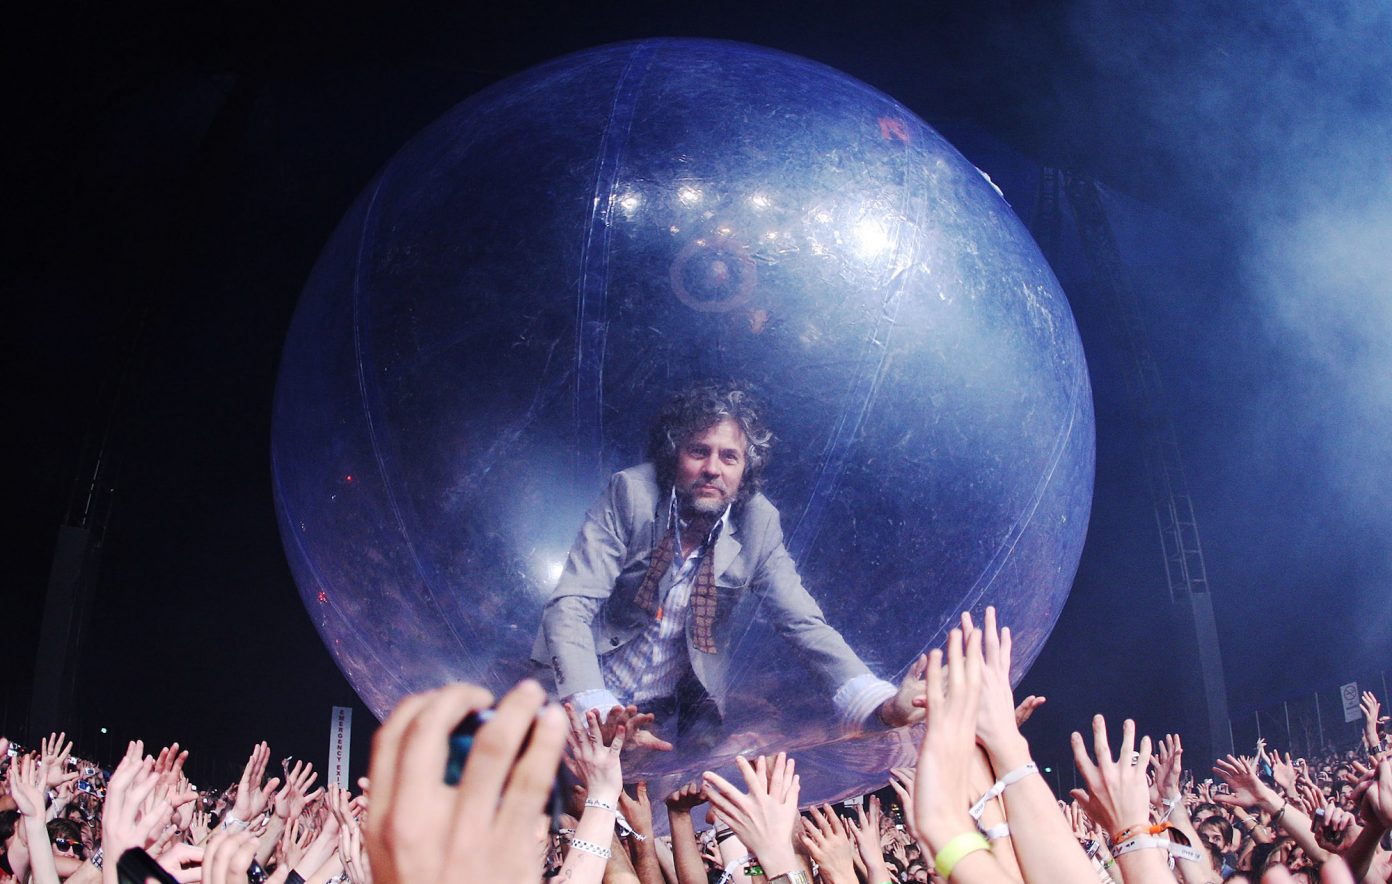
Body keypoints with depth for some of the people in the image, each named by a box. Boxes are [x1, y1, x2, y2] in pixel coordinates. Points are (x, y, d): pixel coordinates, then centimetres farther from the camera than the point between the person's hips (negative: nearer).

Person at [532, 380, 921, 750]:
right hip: (595, 695, -3)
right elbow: (571, 606, -21)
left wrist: (884, 705, -24)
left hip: (676, 709, 3)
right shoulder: (631, 493, -17)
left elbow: (803, 623, -7)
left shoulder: (757, 523, -9)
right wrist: (597, 711, -38)